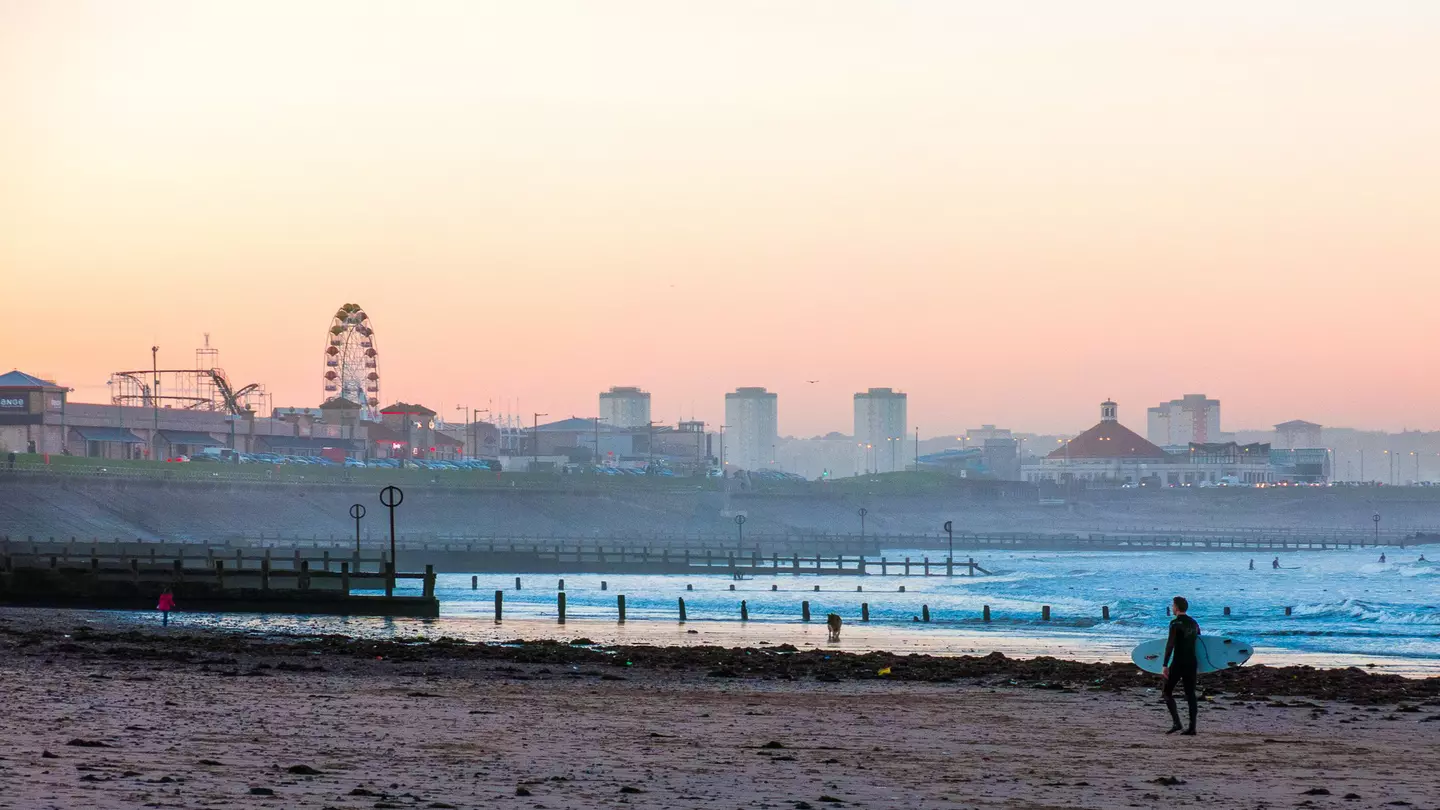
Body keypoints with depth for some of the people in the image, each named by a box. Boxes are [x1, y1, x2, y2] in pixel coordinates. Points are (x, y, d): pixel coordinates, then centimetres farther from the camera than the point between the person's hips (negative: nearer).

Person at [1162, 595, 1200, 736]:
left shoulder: (1175, 623, -12)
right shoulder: (1193, 623, 12)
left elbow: (1170, 645, -19)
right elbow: (1199, 643, 19)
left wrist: (1165, 666, -19)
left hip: (1178, 663, -7)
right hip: (1192, 662, 7)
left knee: (1168, 692, 4)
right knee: (1190, 694, 7)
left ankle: (1176, 722, -9)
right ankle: (1192, 728, 4)